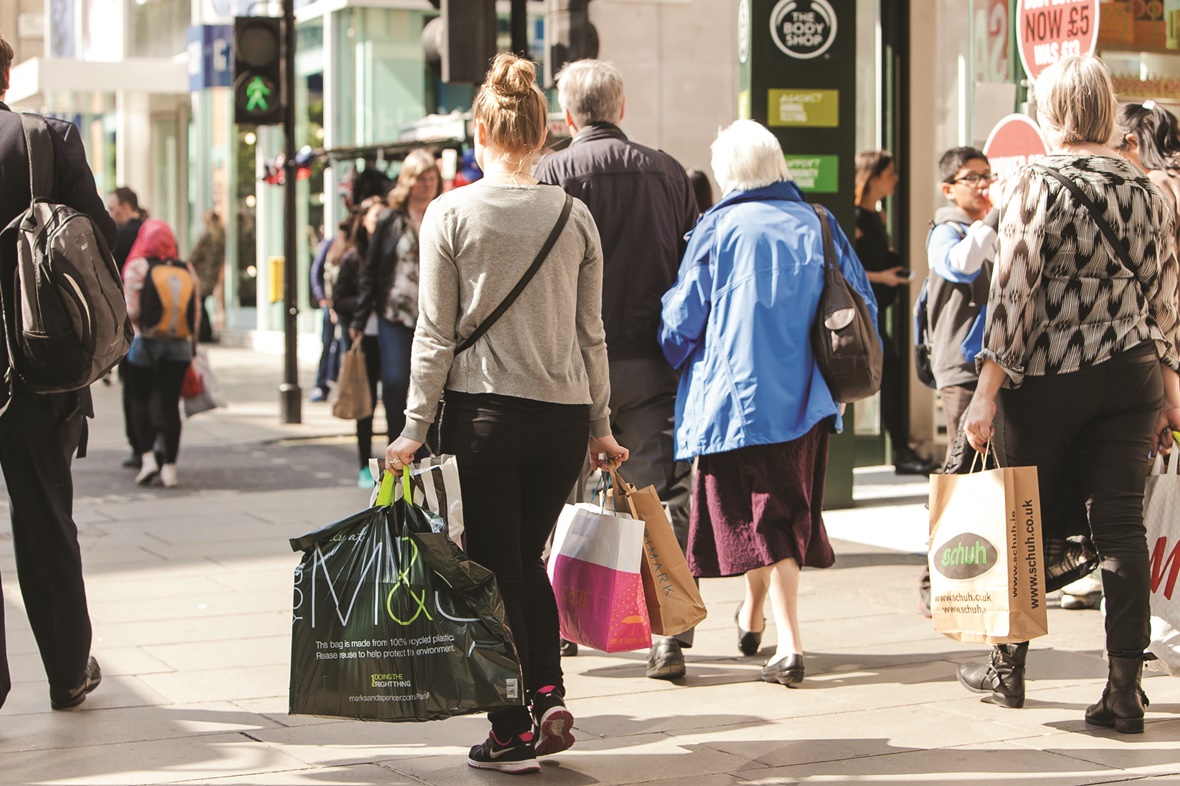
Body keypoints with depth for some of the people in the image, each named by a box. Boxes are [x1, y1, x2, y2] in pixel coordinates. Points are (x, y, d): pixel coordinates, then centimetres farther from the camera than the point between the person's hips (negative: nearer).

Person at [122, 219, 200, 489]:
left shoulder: (137, 268, -6)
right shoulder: (187, 270, 4)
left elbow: (130, 311, -10)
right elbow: (196, 312, 5)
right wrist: (191, 340, 16)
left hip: (145, 342, -3)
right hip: (179, 345, 3)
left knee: (140, 399, 11)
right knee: (170, 403, 5)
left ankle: (147, 456, -2)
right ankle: (170, 466, 3)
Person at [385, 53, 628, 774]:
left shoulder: (451, 213, -4)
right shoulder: (575, 216, 4)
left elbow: (437, 334, -5)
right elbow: (591, 333, 9)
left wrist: (415, 431, 1)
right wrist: (601, 426, 17)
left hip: (484, 414, -3)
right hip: (565, 415, 3)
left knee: (496, 568, 6)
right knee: (528, 559, 19)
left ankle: (514, 733, 9)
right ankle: (550, 695, 5)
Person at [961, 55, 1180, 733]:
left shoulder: (1036, 187, -9)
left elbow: (1014, 294, -13)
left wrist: (986, 392, -12)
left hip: (1044, 378, -3)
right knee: (1122, 524, 2)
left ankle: (1009, 670, 24)